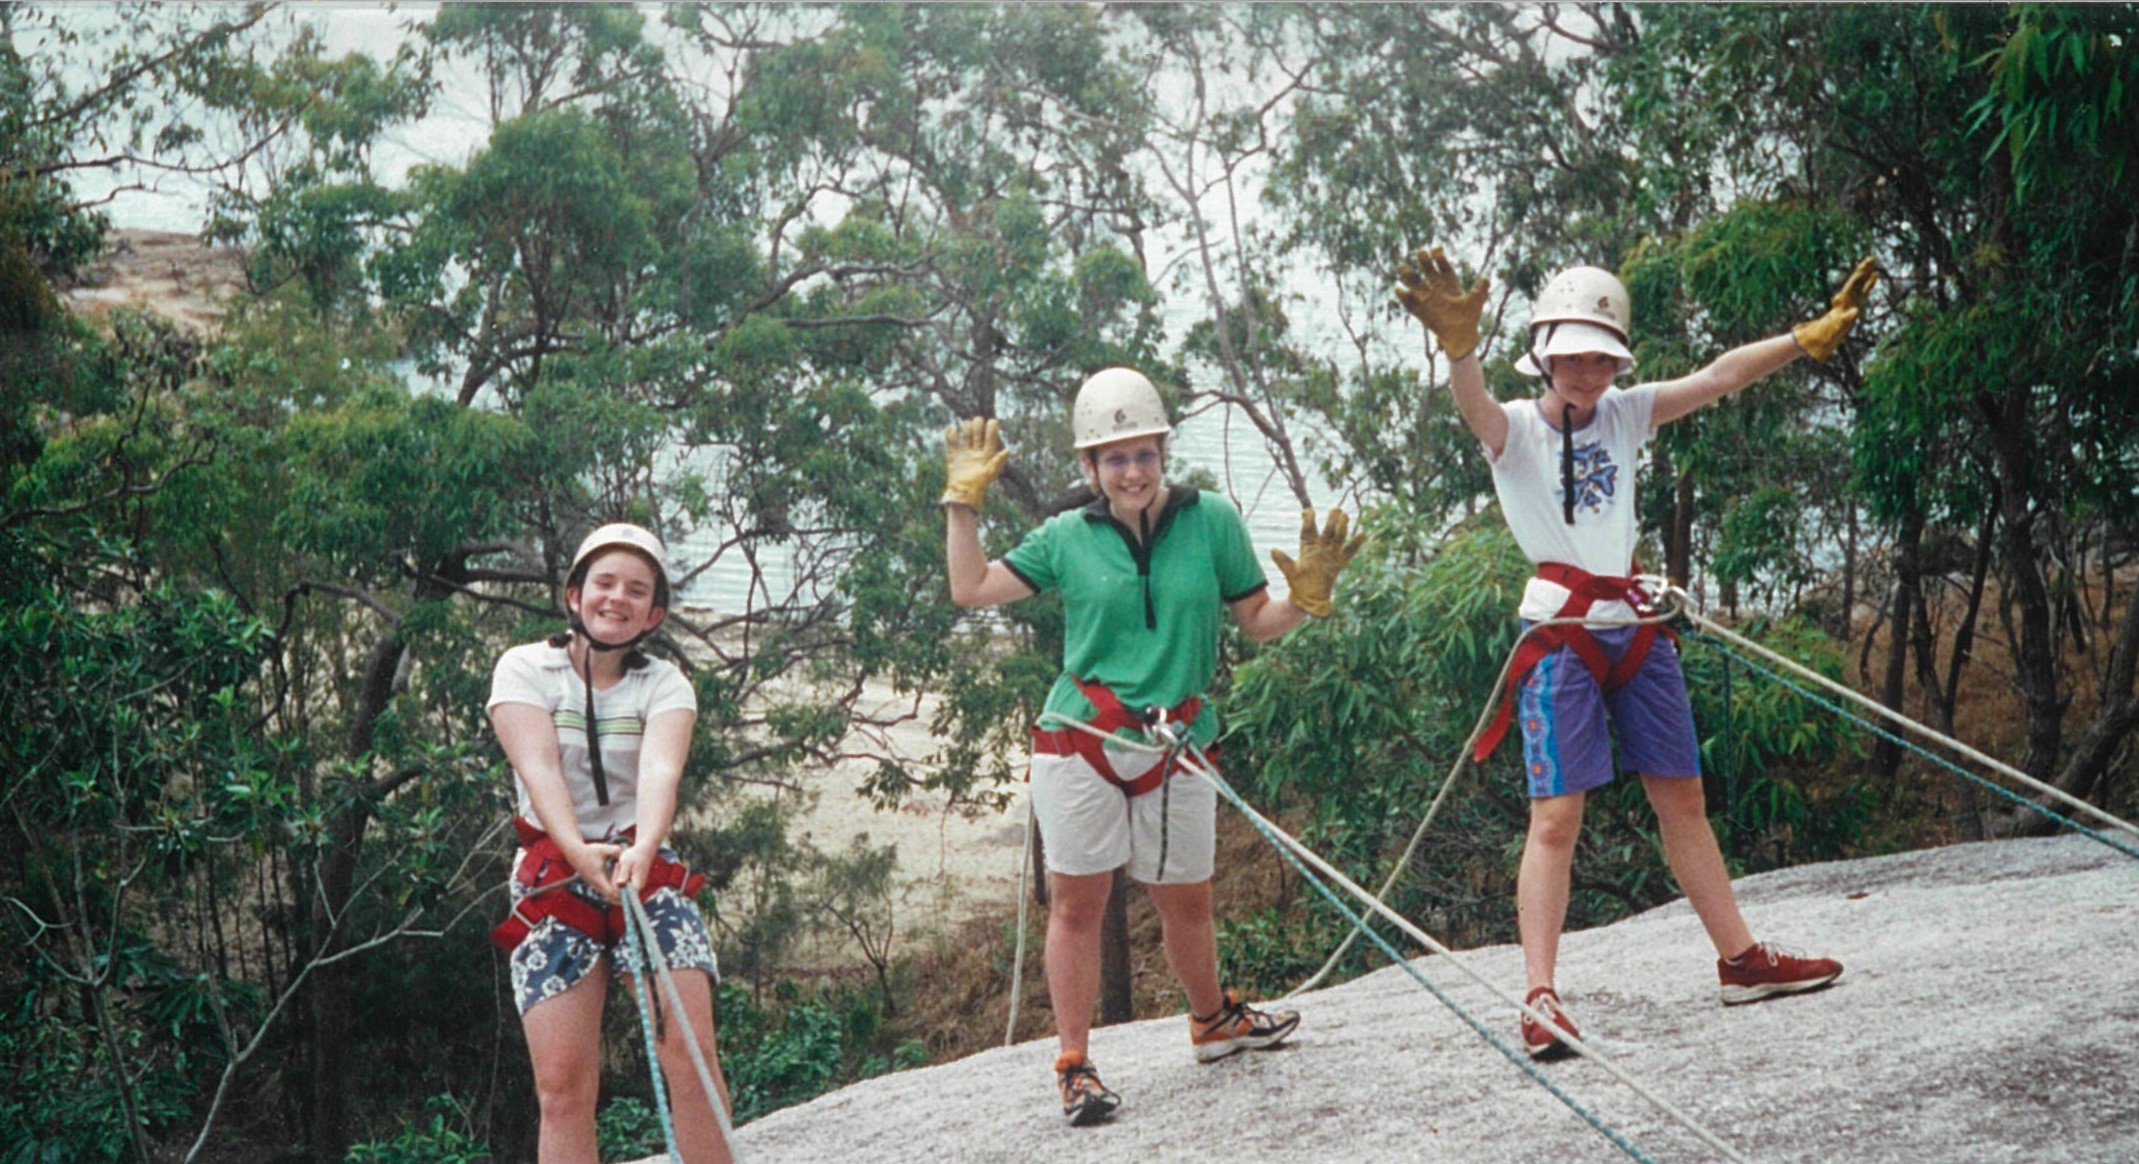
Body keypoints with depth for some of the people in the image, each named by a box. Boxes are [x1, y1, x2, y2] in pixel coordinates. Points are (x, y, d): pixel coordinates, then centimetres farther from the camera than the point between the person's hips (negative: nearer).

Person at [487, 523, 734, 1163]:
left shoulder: (664, 685, 3)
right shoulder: (525, 669, 0)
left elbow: (661, 768, -18)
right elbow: (539, 767, -16)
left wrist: (642, 849, -39)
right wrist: (579, 850, -35)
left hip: (648, 875, 1)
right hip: (552, 883, -1)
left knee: (689, 1049, -17)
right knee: (563, 1083, -10)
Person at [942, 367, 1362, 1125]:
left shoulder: (1212, 522, 3)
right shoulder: (1067, 538, 3)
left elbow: (1258, 623, 8)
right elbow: (970, 589, 5)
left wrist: (1306, 596, -10)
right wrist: (964, 499, 5)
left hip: (1175, 748, 1)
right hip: (1079, 745, -1)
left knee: (1187, 901, 13)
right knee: (1076, 900, 1)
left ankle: (1212, 1020, 40)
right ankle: (1074, 1066, 10)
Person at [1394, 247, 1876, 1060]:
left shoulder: (1624, 415, 10)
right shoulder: (1515, 430, -6)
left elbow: (1720, 377, 7)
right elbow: (1473, 404, -29)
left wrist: (1812, 337, 0)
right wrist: (1457, 346, -51)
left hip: (1635, 628, 6)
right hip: (1561, 635, -6)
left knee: (1682, 798, 13)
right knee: (1556, 816, -11)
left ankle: (1742, 960, 22)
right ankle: (1541, 998, -11)